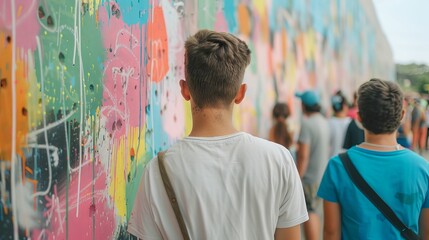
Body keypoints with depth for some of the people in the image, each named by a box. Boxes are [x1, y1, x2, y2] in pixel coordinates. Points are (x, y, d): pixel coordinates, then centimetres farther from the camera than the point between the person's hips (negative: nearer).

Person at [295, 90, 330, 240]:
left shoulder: (307, 123, -17)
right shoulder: (325, 122, 9)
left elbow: (303, 155, -21)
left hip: (309, 177, -8)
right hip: (322, 176, 8)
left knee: (309, 215, -3)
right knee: (315, 214, 18)